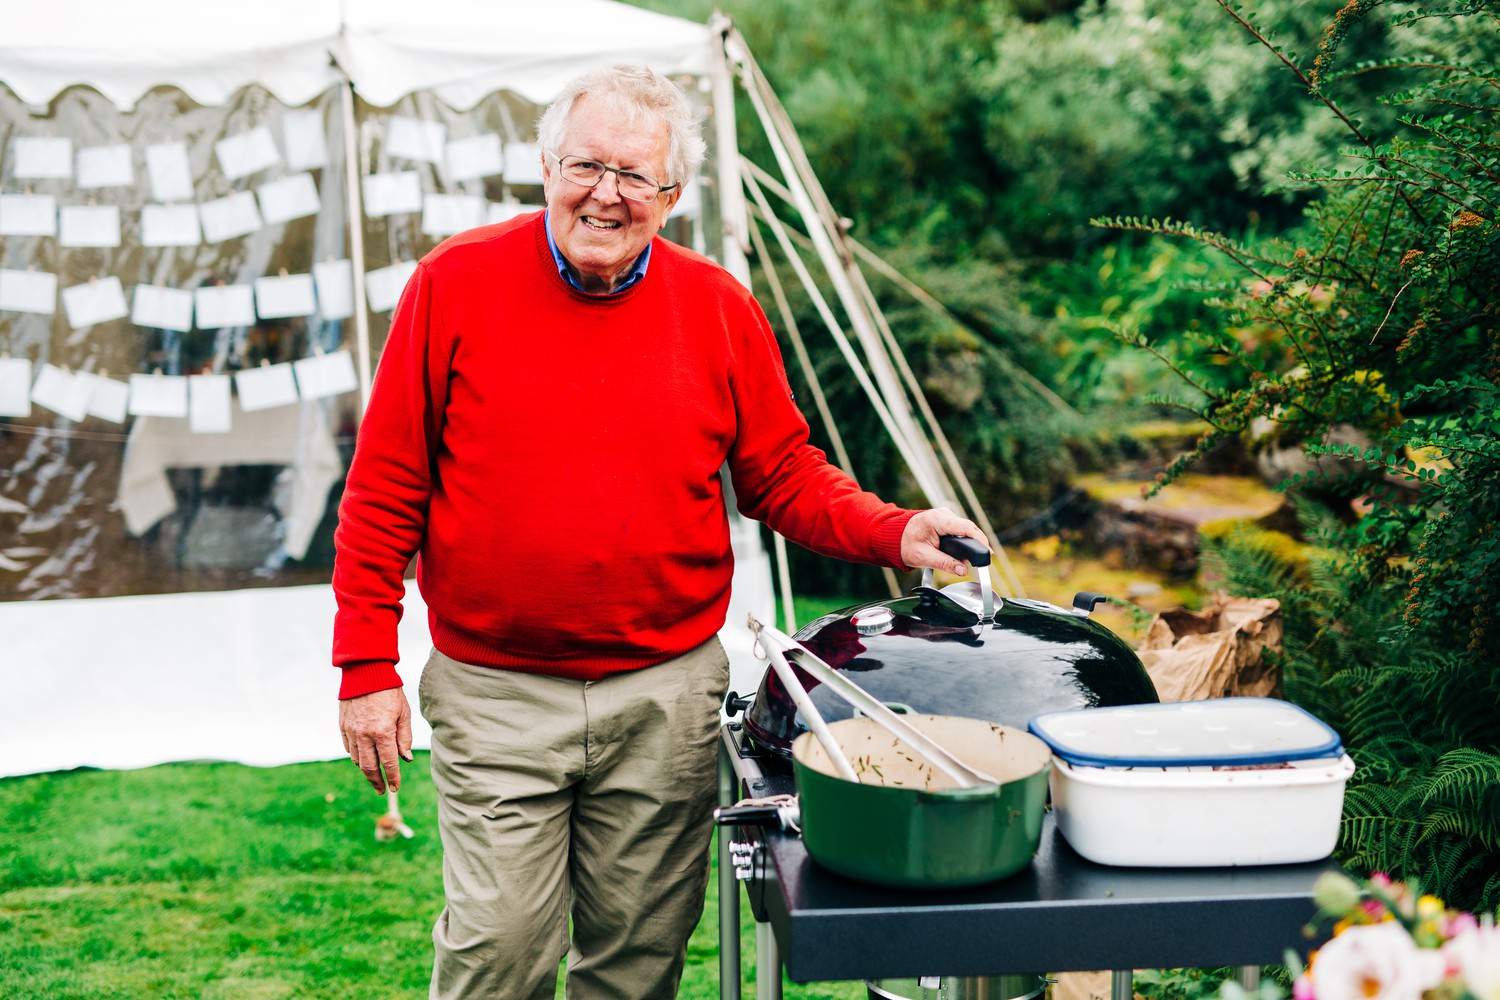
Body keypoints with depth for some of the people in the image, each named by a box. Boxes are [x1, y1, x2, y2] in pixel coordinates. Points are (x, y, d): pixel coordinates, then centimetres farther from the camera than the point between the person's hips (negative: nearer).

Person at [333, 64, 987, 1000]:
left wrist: (894, 533, -9)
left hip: (666, 696, 2)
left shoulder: (719, 308, 1)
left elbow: (785, 475, 9)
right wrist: (367, 663, -4)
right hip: (495, 695, -2)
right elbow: (385, 492, -2)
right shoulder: (455, 284, -5)